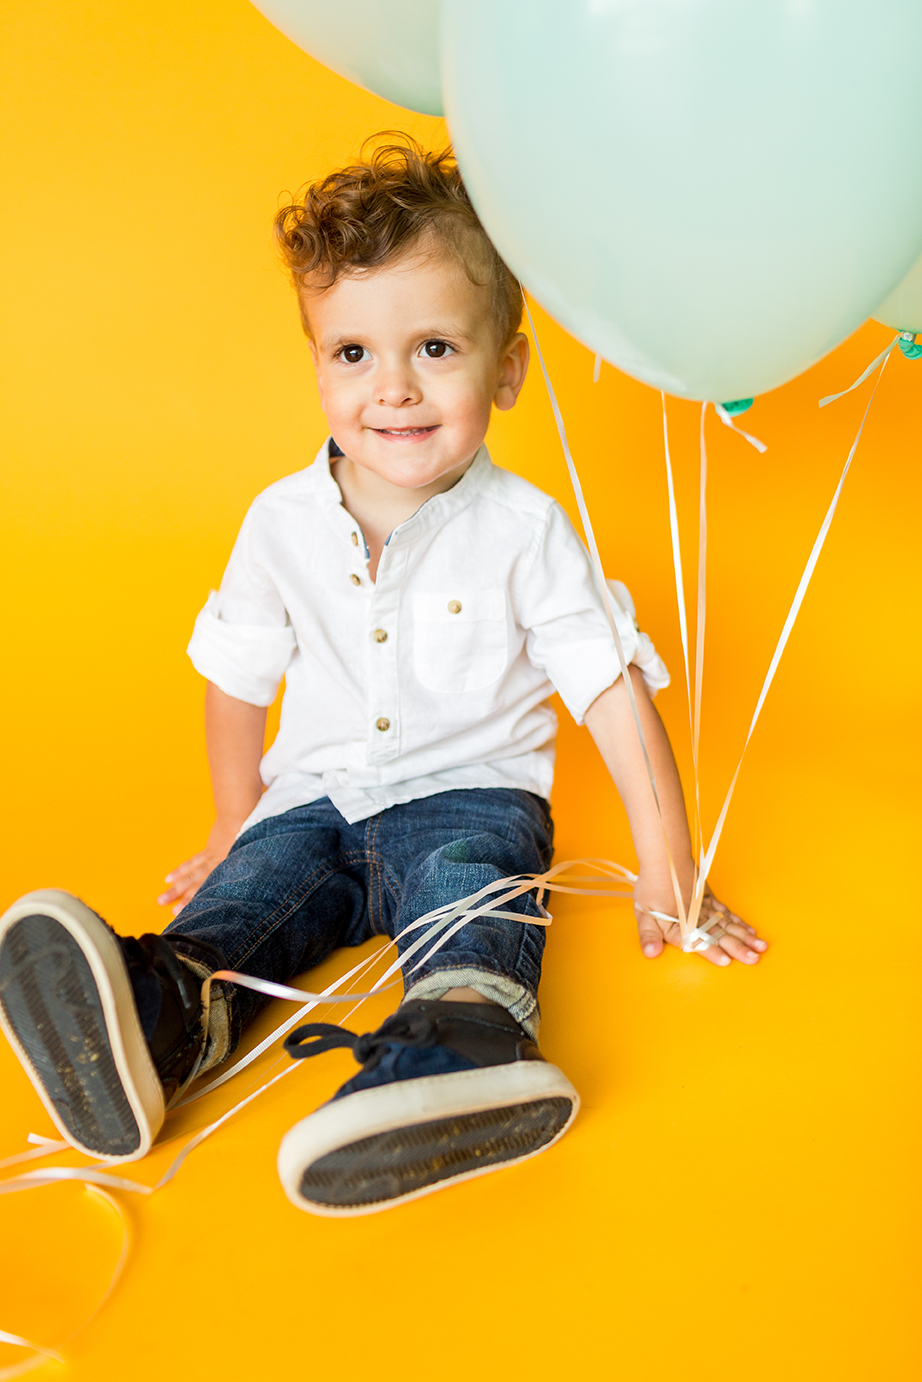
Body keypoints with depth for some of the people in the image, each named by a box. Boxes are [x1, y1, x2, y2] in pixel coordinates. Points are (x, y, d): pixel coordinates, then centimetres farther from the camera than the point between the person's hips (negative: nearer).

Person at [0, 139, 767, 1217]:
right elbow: (239, 675, 13)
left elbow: (613, 689, -7)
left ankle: (460, 1041, -59)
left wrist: (667, 867, -8)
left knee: (468, 889, -32)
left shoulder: (525, 531, -10)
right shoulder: (281, 523, -1)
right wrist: (233, 822, 18)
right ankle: (154, 1018, -47)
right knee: (248, 889, -22)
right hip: (315, 799, 4)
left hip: (470, 794, -3)